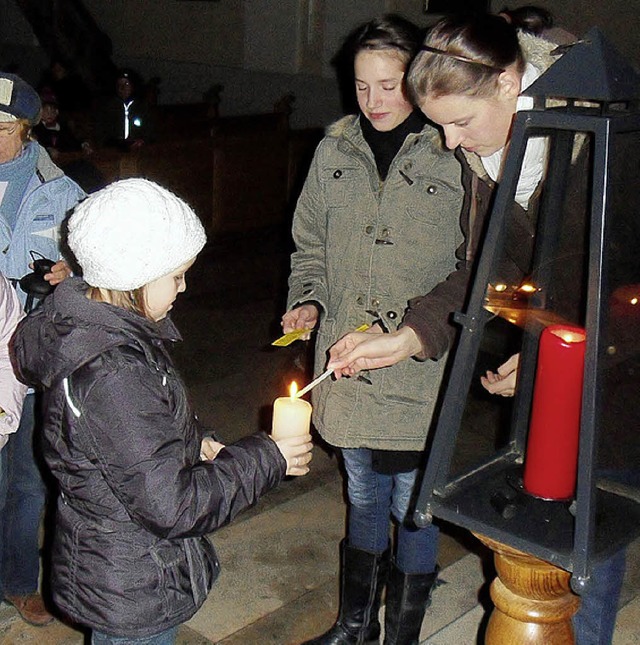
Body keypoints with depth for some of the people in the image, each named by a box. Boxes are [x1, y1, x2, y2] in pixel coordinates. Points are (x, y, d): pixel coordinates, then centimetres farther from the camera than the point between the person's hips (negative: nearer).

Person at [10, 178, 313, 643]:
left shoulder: (84, 324, -3)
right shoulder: (112, 375, -34)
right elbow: (172, 507, -30)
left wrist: (191, 445, 1)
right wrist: (265, 460, -19)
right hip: (132, 594, -9)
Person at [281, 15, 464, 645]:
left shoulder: (449, 156, -8)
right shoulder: (334, 151, 5)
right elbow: (310, 245, 16)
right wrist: (308, 302, 0)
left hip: (418, 377, -4)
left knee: (412, 509, 10)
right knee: (363, 499, 22)